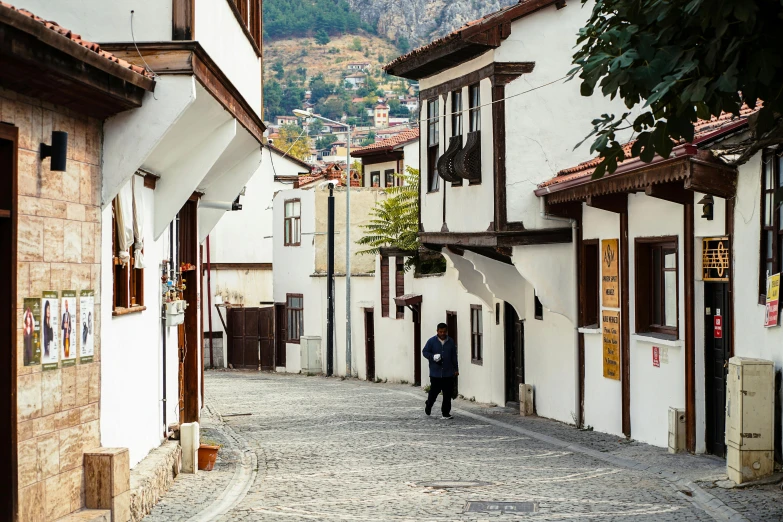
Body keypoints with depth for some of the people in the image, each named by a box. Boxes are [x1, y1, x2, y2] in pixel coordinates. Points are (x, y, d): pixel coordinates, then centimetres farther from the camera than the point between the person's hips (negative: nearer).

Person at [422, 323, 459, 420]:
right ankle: (428, 405, 32)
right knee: (434, 391, 3)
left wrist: (456, 369, 13)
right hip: (435, 373, -2)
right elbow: (424, 352, 3)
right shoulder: (432, 341, -1)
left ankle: (446, 413, 6)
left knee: (447, 394, 0)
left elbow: (454, 356, 15)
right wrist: (432, 357, -15)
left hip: (448, 373, 2)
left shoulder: (451, 342, 9)